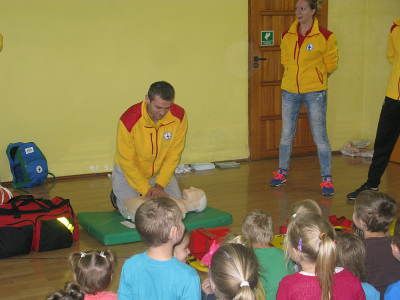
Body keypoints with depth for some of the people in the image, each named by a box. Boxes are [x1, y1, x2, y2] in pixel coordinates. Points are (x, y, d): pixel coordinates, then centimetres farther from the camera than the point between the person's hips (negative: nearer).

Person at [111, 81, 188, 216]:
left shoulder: (179, 116, -22)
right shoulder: (129, 120, -31)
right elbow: (127, 161, -22)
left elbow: (174, 154, -12)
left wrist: (160, 185, -18)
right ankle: (117, 197, 17)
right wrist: (146, 189, -23)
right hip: (128, 171, -3)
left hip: (160, 171, 3)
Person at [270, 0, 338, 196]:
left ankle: (327, 179, 5)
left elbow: (331, 64, 3)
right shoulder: (287, 36, 2)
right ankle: (282, 172, 29)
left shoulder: (325, 36, -8)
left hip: (315, 91, -4)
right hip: (290, 90, 4)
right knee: (286, 134, 13)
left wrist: (315, 76, 8)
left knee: (320, 136, -4)